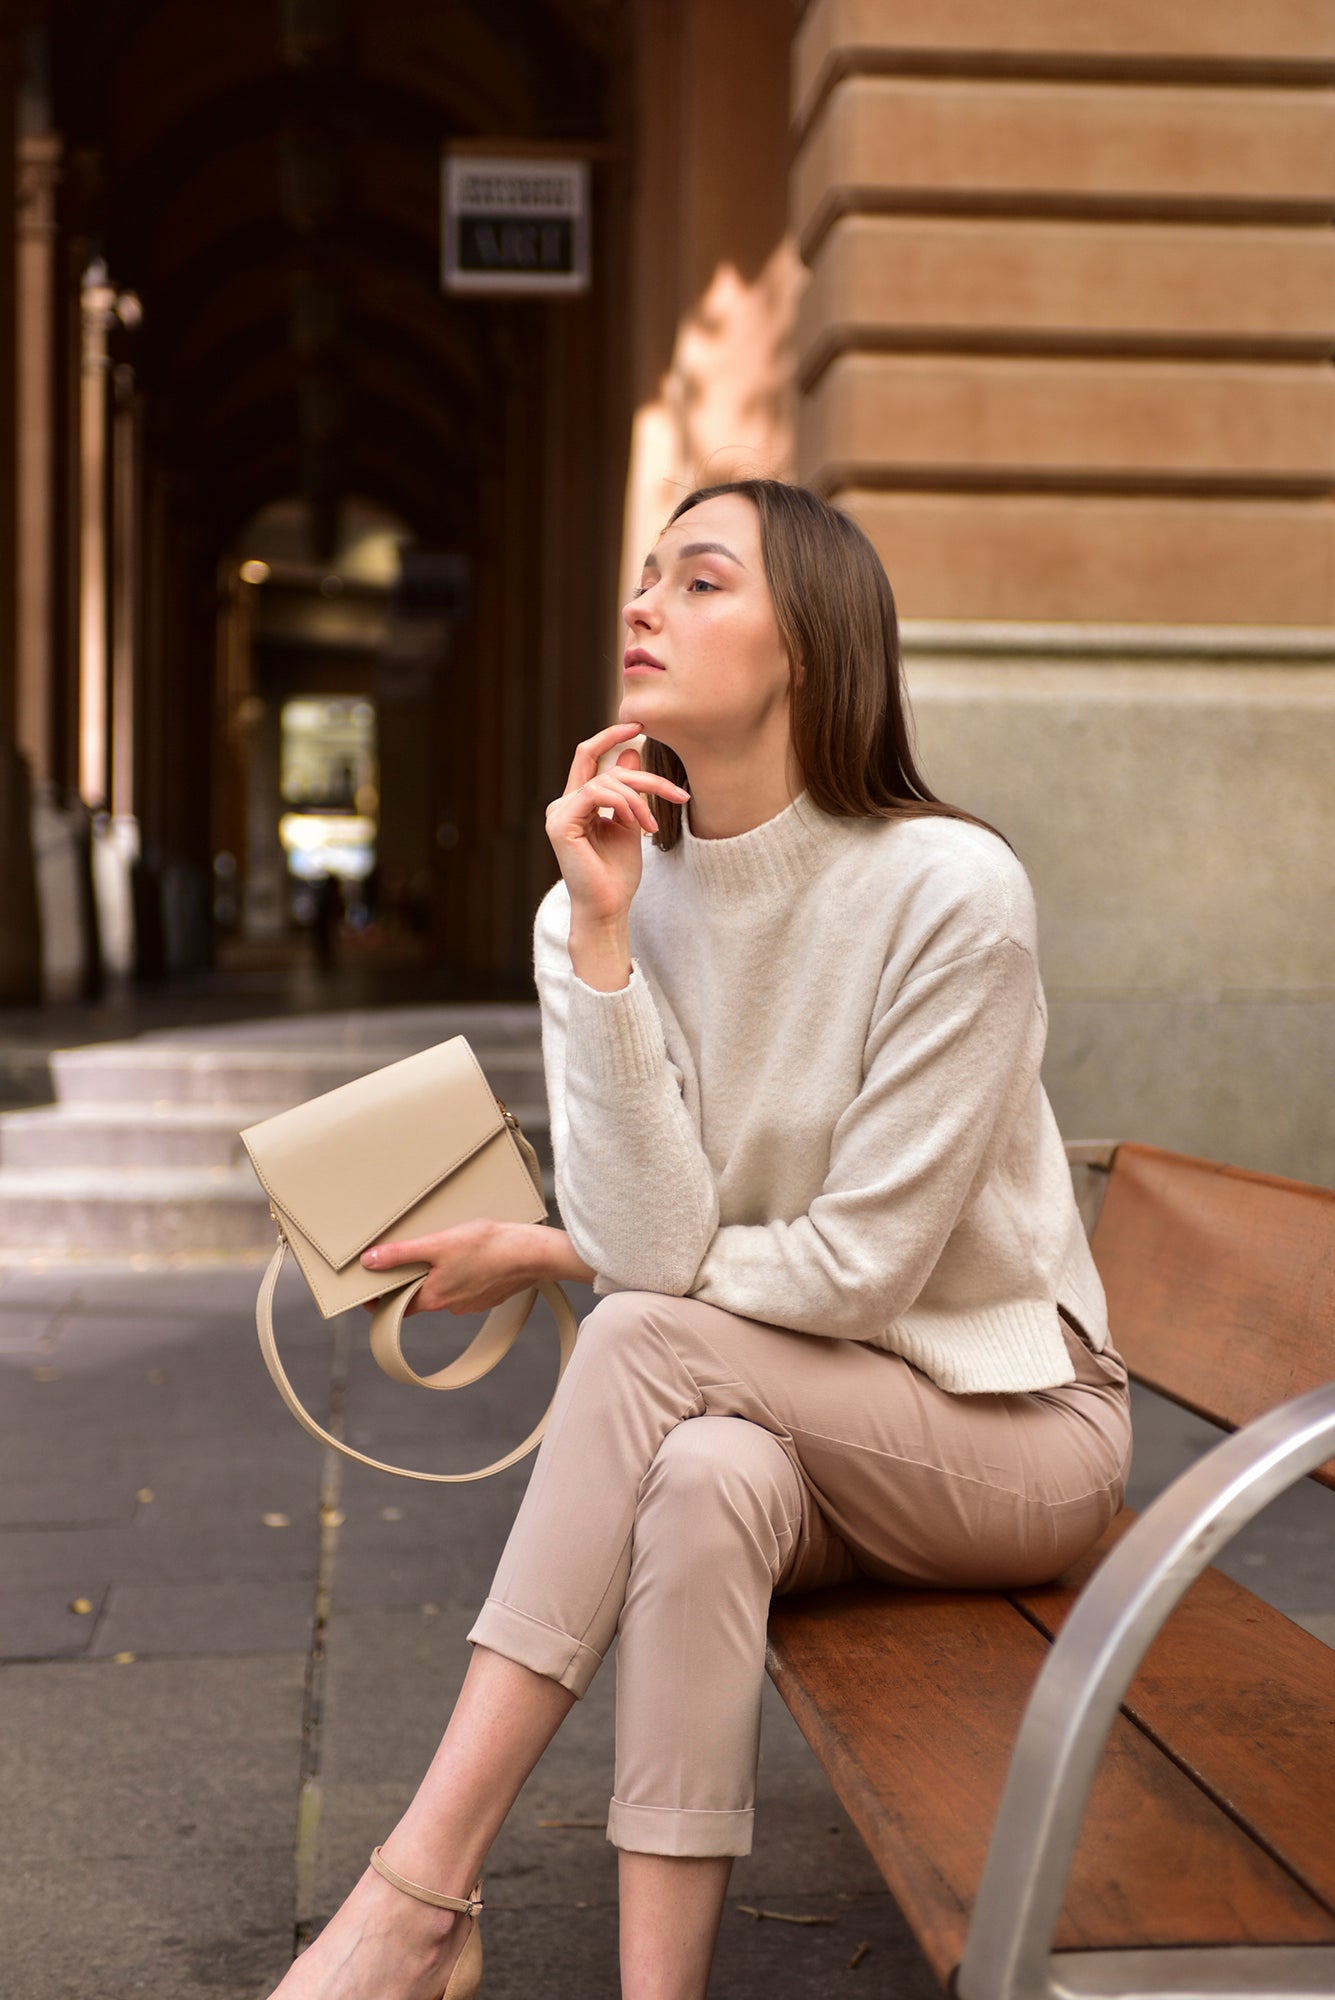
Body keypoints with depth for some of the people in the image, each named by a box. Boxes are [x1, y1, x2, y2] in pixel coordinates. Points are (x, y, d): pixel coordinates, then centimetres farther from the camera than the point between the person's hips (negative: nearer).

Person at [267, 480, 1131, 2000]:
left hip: (1011, 1427, -3)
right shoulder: (613, 897, -5)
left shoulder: (948, 891, -20)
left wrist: (548, 1258, -10)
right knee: (707, 1481, -33)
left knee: (649, 1341, -28)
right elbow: (653, 1237, -17)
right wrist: (600, 934, -23)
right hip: (778, 1425, 3)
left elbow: (861, 1264, -19)